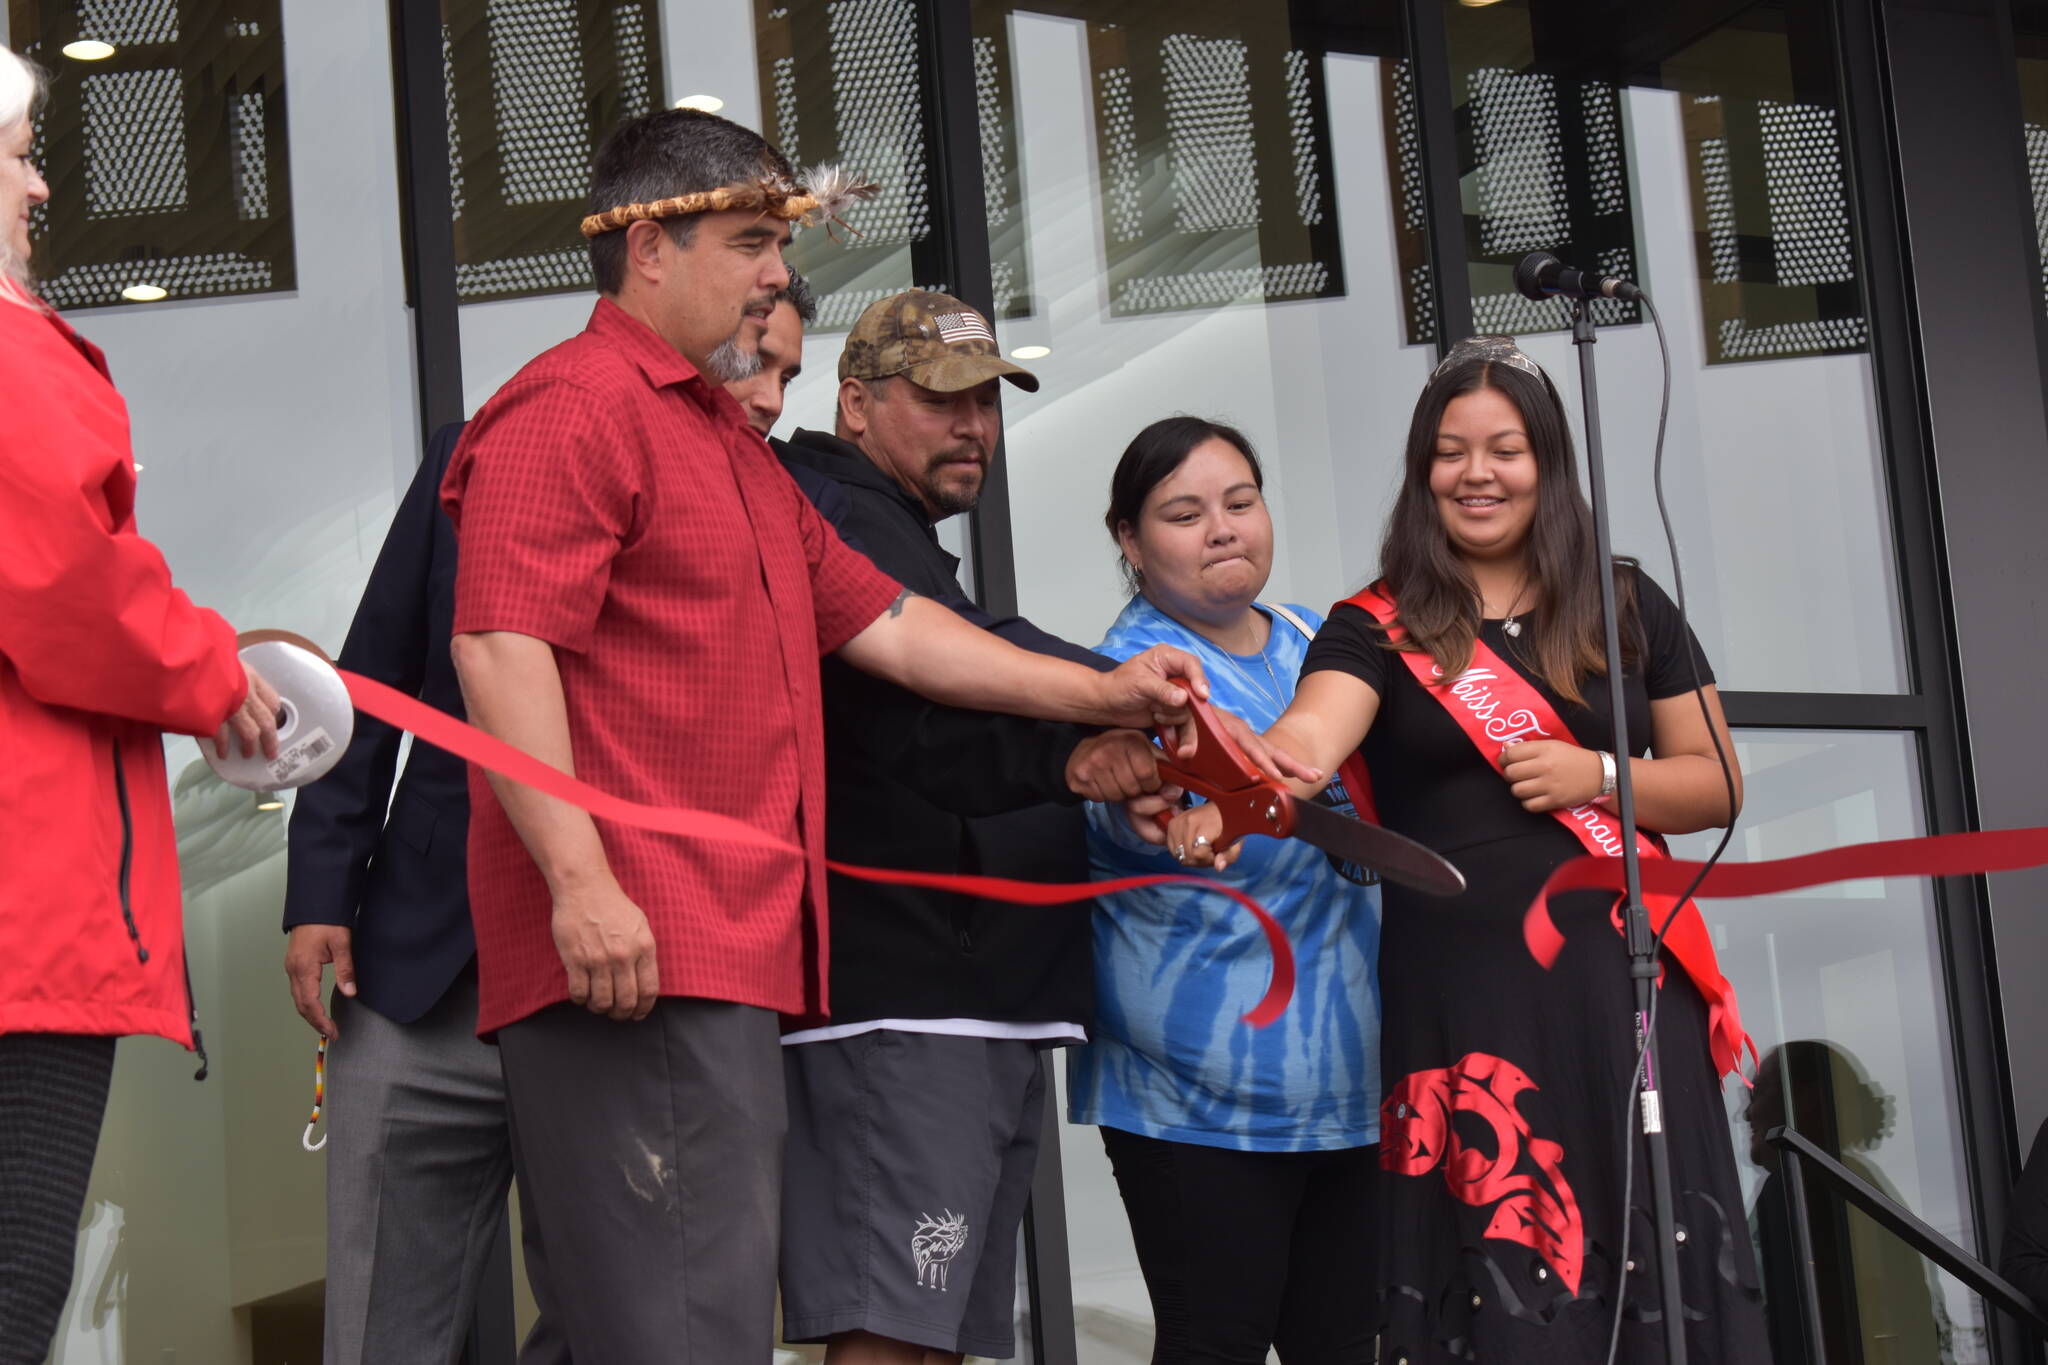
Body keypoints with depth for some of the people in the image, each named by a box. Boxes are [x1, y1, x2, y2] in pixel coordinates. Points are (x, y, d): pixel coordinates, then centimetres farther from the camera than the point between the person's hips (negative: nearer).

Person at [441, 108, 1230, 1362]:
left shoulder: (735, 449, 27)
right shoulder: (573, 406, -6)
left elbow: (884, 622, 26)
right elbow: (501, 645, -17)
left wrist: (1101, 695, 20)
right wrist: (579, 879, -25)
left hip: (730, 963, 11)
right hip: (631, 964, -11)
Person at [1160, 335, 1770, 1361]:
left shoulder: (1627, 609, 11)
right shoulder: (1377, 629, 3)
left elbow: (1717, 786, 12)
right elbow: (1306, 739, -17)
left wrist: (1596, 776, -7)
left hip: (1615, 977, 2)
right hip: (1457, 993, -2)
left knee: (1652, 1264, 1)